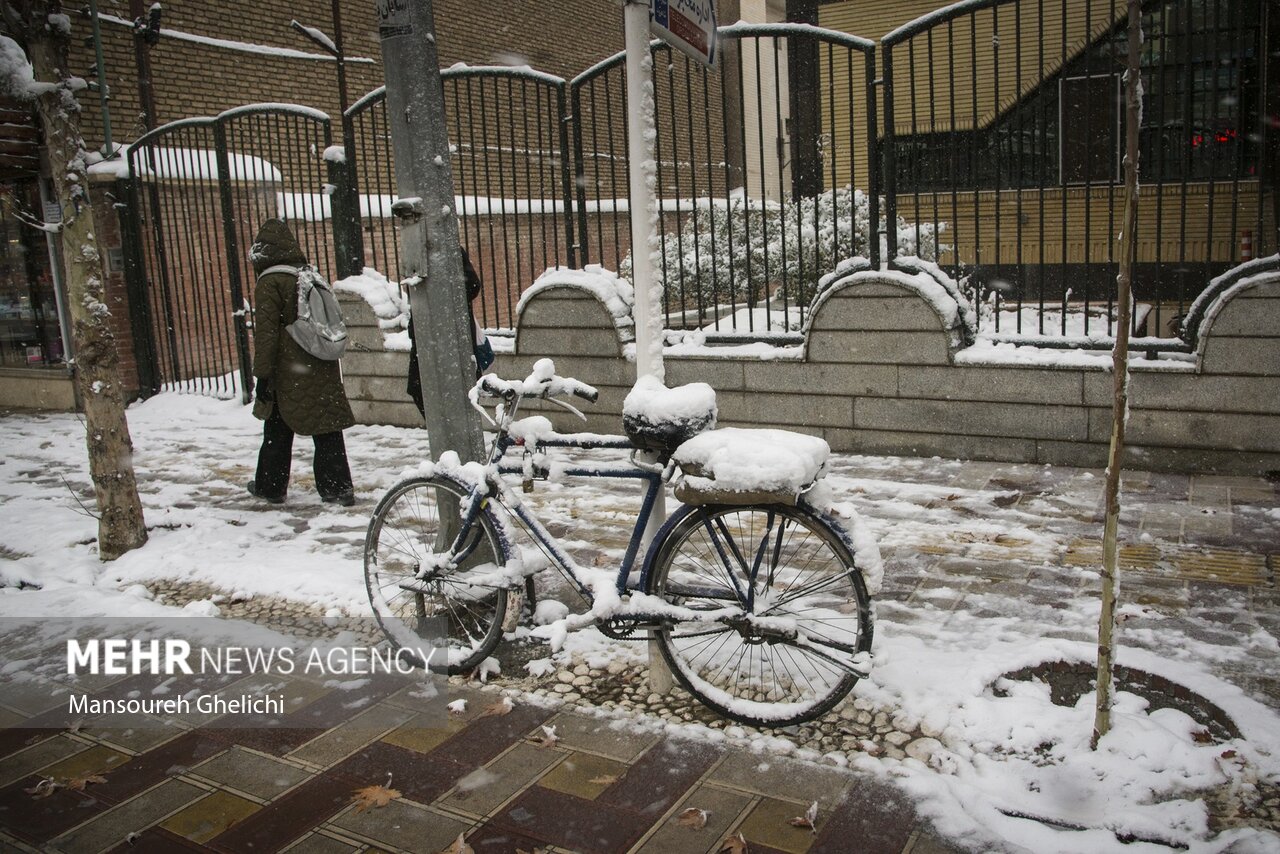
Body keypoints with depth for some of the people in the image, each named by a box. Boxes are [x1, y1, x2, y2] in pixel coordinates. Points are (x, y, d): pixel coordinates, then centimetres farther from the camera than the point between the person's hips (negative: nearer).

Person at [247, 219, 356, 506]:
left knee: (277, 433, 10)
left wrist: (262, 375, -10)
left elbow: (266, 333, -13)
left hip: (289, 373, -5)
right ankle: (338, 487, 4)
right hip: (323, 370, 5)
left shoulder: (270, 283, -10)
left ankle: (269, 486, 22)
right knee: (327, 428, 5)